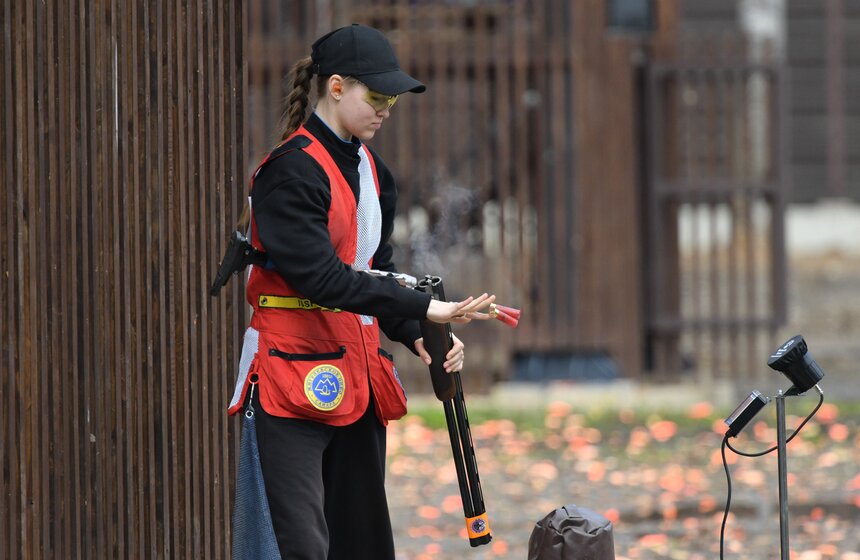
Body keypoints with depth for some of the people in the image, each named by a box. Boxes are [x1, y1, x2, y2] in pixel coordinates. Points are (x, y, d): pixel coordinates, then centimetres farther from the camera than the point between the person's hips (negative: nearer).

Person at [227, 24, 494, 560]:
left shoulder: (371, 169, 13)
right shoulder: (292, 171, -14)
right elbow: (321, 277, -22)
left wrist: (416, 336, 0)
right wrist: (423, 308, -23)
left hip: (356, 374, 9)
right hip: (293, 375, -9)